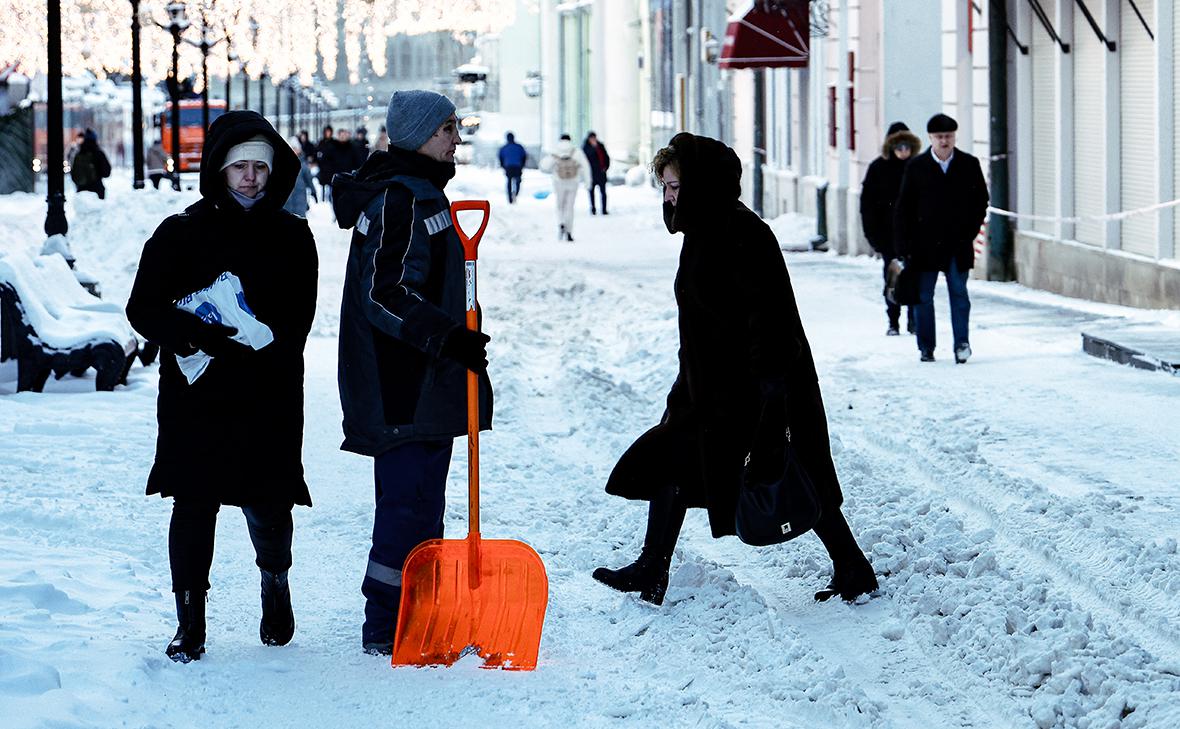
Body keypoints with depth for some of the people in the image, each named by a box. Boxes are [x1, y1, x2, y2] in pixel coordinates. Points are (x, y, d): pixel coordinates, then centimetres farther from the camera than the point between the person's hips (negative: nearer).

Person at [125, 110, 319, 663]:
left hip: (270, 399, 1)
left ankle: (275, 582, 35)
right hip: (196, 396, -1)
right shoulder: (182, 233, 2)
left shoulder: (291, 236, 7)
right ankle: (190, 623, 10)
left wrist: (259, 345, -14)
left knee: (267, 507, 3)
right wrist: (195, 336, -19)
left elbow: (298, 318, 4)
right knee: (194, 508, -1)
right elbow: (143, 309, -2)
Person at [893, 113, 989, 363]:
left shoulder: (969, 165, 3)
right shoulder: (916, 167, 1)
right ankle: (926, 347, 12)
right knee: (923, 296, 4)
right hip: (925, 244, 0)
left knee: (959, 293, -3)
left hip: (958, 244, 0)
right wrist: (903, 245, -3)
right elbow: (903, 208, 3)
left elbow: (981, 200, 10)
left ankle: (962, 343, 0)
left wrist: (970, 231, 0)